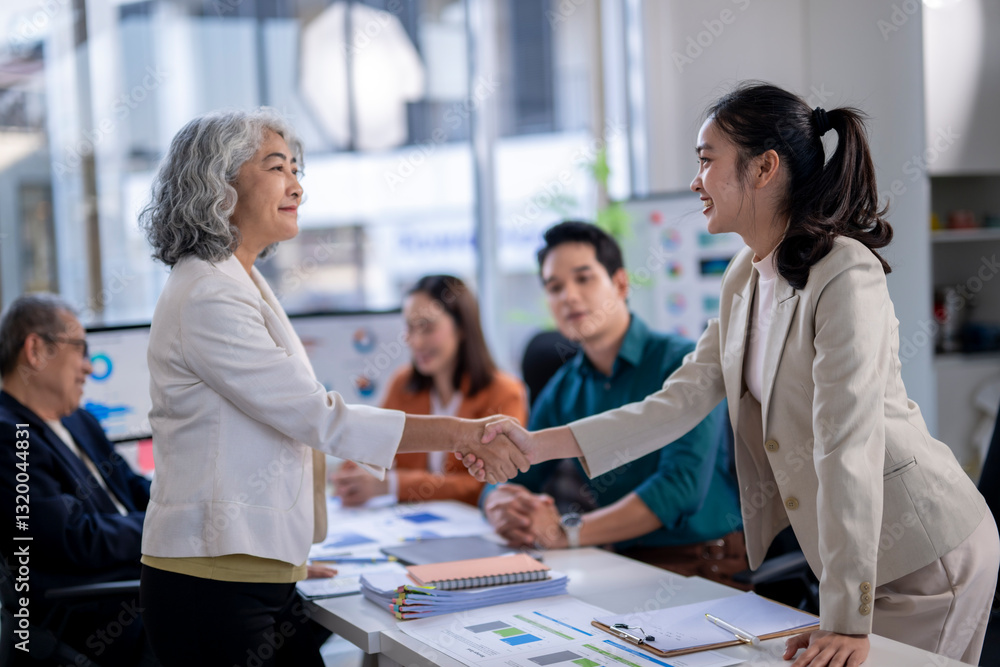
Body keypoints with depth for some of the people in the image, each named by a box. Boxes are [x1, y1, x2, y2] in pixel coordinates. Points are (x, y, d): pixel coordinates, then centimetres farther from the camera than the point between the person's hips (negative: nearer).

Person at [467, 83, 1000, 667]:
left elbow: (850, 447, -29)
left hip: (926, 550, -8)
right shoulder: (746, 278, 5)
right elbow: (682, 402, 4)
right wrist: (538, 444, -2)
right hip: (846, 547, 8)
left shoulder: (846, 277, -23)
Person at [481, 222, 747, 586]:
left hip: (704, 565, -6)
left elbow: (682, 486, -20)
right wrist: (501, 507, -14)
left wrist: (568, 532, -24)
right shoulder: (561, 391, 12)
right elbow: (509, 480, 13)